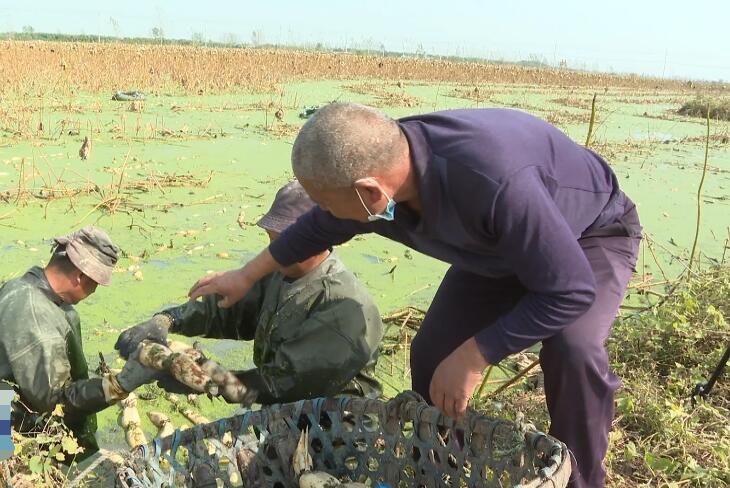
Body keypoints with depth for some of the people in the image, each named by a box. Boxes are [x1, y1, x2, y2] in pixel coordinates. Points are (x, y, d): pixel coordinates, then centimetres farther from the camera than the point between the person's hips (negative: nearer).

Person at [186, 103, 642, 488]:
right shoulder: (377, 163, -22)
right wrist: (247, 276, 13)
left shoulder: (494, 182, -47)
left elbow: (571, 290, -36)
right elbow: (322, 226, 2)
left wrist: (473, 357, -31)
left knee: (573, 348, -31)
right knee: (432, 354, -3)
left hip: (595, 233, -6)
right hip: (503, 245, 6)